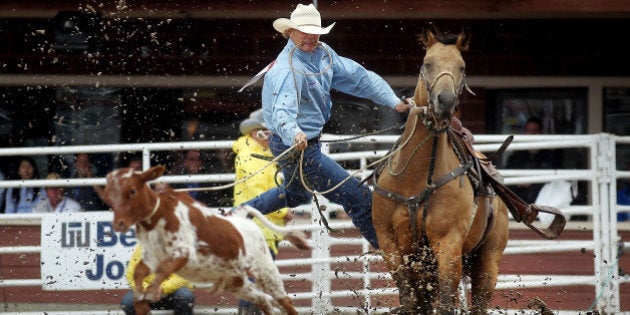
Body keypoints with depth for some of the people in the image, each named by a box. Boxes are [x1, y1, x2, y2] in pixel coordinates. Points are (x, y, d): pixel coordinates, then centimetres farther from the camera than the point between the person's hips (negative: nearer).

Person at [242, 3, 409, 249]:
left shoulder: (322, 54, -2)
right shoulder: (288, 70, -29)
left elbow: (358, 77, 1)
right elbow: (282, 111, -45)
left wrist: (394, 101, -8)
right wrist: (294, 134, -66)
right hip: (299, 147, -10)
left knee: (296, 194, 37)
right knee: (359, 198, -5)